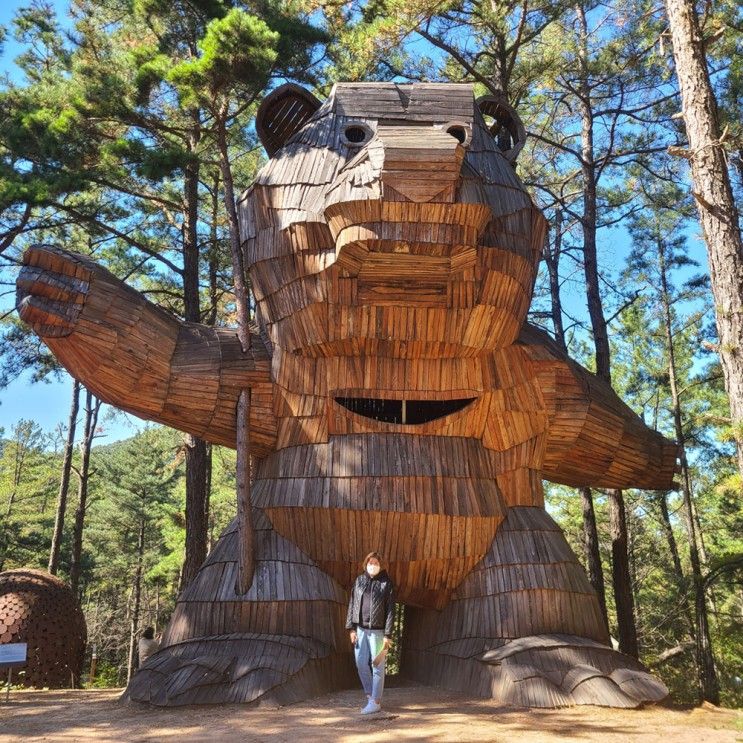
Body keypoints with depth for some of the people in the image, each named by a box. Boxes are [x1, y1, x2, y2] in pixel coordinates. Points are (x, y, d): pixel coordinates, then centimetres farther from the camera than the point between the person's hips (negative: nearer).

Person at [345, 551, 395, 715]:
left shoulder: (386, 583, -3)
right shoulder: (359, 581, 8)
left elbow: (390, 610, -6)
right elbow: (352, 605, 9)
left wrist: (388, 635, -10)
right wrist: (351, 628, 3)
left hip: (377, 630, -4)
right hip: (361, 629, 4)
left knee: (377, 666, 2)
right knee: (361, 663, 7)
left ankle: (376, 702, 12)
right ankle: (370, 694, 25)